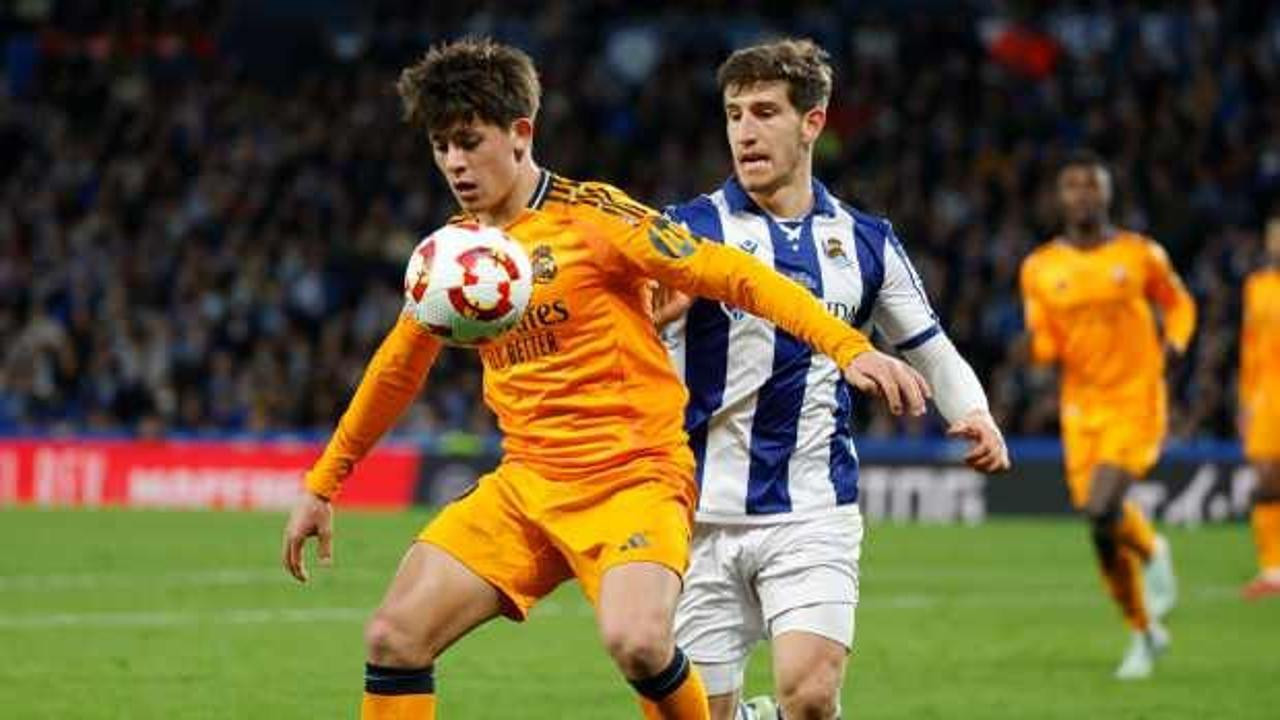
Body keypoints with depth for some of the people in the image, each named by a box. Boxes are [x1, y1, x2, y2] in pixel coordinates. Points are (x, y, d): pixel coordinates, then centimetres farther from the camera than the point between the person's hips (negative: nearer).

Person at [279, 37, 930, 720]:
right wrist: (321, 484, 31)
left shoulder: (589, 214, -7)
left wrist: (851, 349, -24)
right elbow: (398, 369, 26)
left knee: (635, 641, -31)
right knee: (393, 638, -7)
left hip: (632, 476, -6)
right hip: (524, 484, 6)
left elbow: (731, 274, -13)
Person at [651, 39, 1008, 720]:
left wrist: (975, 415, -3)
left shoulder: (865, 242, 8)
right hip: (703, 513, -1)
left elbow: (931, 350, 18)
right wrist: (655, 310, -37)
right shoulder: (691, 228, -1)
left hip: (813, 515, 1)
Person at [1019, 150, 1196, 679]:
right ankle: (1144, 633, 23)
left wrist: (1174, 343, -5)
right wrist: (1037, 347, -18)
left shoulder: (1140, 255, -1)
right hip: (1081, 409, 3)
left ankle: (1152, 553, 9)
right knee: (1104, 534, 4)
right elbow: (1045, 345, 6)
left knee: (1102, 509, -24)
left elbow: (1179, 303, 14)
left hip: (1136, 402, -3)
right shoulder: (1040, 268, 3)